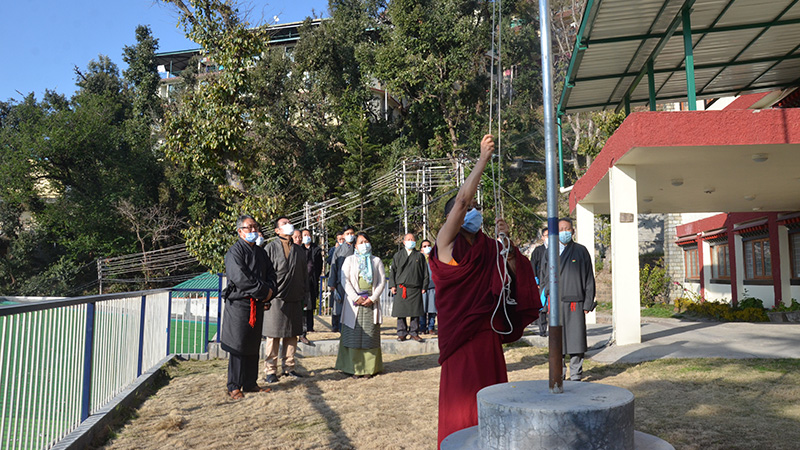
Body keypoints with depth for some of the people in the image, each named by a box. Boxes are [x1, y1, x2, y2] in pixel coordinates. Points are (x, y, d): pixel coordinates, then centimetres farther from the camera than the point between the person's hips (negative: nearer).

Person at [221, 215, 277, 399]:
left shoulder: (260, 252, 16)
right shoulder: (234, 251, -8)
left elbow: (271, 273, 14)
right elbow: (240, 278, -20)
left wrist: (269, 291, -7)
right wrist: (263, 291, -16)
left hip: (257, 305, 7)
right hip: (239, 304, -7)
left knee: (253, 345, 12)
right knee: (238, 345, -2)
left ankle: (250, 383, 22)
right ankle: (234, 386, 8)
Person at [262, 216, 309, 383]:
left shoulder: (299, 250, 15)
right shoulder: (270, 248, 0)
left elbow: (304, 274, 19)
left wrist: (305, 294, 13)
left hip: (294, 299, 5)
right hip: (276, 298, -5)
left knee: (292, 335, 9)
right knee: (273, 335, -1)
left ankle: (289, 367, 20)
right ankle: (271, 370, 8)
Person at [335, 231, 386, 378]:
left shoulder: (376, 261, 14)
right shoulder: (349, 260, 11)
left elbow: (382, 281, 6)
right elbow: (345, 280, 0)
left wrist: (373, 298, -8)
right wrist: (355, 298, -12)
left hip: (371, 303, 1)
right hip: (354, 303, -1)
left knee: (370, 335, -1)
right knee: (353, 334, -3)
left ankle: (369, 368, 5)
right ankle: (354, 368, 3)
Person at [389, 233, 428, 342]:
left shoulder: (419, 256, 11)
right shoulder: (398, 256, 12)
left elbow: (425, 273, 11)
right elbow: (393, 271, 10)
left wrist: (424, 287, 4)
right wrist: (392, 285, 1)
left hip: (415, 289, 0)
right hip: (401, 287, 0)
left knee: (415, 312, 1)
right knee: (401, 311, 0)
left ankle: (414, 332, 12)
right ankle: (402, 333, 9)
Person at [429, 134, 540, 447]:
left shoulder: (488, 246, 11)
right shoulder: (447, 242, -5)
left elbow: (515, 275, 4)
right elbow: (461, 200, -18)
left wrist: (507, 243, -9)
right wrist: (483, 159, -16)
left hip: (487, 330, 5)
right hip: (458, 330, -5)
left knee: (489, 392, 9)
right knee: (461, 394, 2)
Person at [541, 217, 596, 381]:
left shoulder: (581, 251, 5)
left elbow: (589, 279, 4)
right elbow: (546, 277, 16)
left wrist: (588, 303, -2)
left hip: (575, 303, -2)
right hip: (556, 302, 2)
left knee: (576, 339, 1)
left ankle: (576, 376, 13)